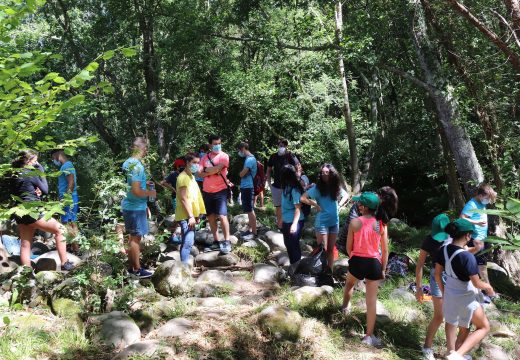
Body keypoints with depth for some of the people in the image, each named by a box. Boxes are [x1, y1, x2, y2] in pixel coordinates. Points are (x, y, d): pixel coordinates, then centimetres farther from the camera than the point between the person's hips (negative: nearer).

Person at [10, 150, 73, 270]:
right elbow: (45, 190, -2)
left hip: (20, 213, 9)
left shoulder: (15, 175, 13)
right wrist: (41, 172, 1)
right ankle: (64, 263, -2)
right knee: (59, 229, 1)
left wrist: (36, 192, 0)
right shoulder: (31, 173, -11)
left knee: (25, 244, 9)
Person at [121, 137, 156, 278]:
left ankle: (132, 266, 25)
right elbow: (136, 191, -26)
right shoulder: (137, 166, -22)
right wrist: (150, 193, -11)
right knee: (136, 237, 0)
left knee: (133, 237, 16)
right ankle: (137, 270, 9)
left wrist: (144, 183, 16)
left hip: (129, 205, 9)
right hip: (136, 207, -9)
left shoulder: (128, 162, 7)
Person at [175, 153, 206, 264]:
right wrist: (191, 216, -24)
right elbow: (184, 199, -20)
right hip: (186, 216, -10)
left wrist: (197, 215, 20)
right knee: (188, 242, -15)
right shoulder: (183, 177, -14)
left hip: (191, 215, 10)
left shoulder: (191, 176, 16)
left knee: (188, 242, 15)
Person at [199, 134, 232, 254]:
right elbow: (200, 174, -1)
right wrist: (212, 171, -13)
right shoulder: (205, 157, 8)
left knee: (222, 216, -12)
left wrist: (206, 169, -4)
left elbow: (216, 169, -21)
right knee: (211, 217, 10)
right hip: (207, 191, 6)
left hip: (220, 191, -5)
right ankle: (216, 242, 20)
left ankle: (227, 242, -4)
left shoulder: (224, 156, -7)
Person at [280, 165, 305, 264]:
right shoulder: (286, 187, 2)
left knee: (294, 245, 5)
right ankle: (292, 265, 36)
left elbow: (298, 208, -23)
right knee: (288, 244, 21)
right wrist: (282, 219, 19)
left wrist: (294, 224, -29)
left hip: (294, 222, -9)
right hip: (286, 221, 9)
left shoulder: (295, 189, -22)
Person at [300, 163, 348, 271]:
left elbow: (346, 195, 18)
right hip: (322, 222, -4)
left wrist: (339, 205, 4)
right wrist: (316, 205, -17)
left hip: (334, 222, 4)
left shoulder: (336, 187, 0)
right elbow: (303, 198, -17)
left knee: (331, 249, 14)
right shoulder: (318, 187, -12)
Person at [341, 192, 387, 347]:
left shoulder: (355, 222, -12)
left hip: (357, 261, 0)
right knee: (371, 301, 6)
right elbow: (385, 250, -3)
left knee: (349, 283, 34)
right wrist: (383, 269, 9)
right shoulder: (381, 225, -7)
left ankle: (345, 307, 57)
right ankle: (369, 336, 13)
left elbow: (349, 247, -2)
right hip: (374, 263, 0)